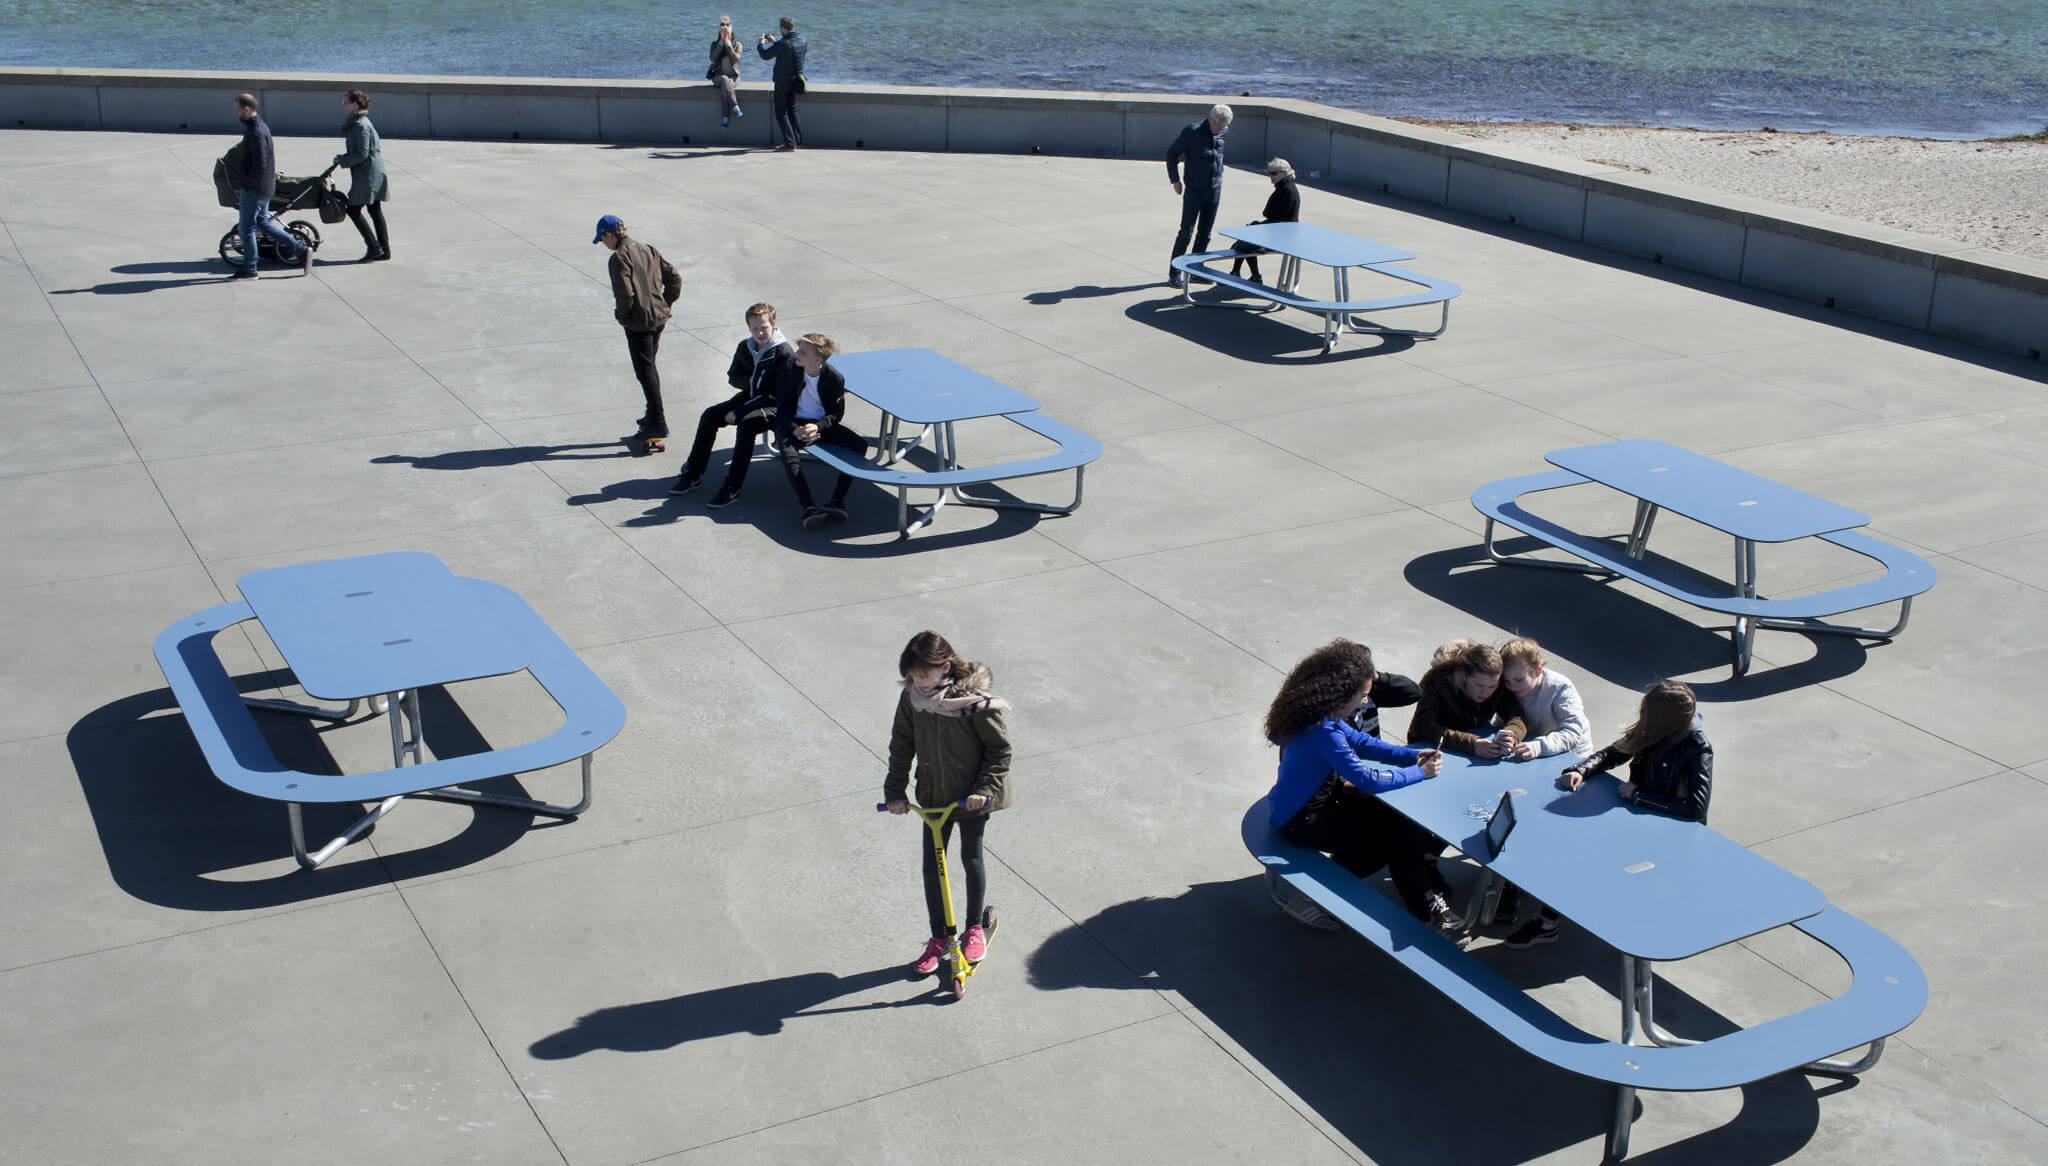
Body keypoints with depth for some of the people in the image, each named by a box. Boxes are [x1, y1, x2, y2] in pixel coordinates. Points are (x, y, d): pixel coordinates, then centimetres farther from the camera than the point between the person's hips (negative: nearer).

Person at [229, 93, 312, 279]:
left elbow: (260, 165, -25)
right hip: (266, 186, 10)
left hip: (254, 188, -10)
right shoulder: (261, 126, 10)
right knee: (264, 222, 18)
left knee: (246, 228, 0)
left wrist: (246, 183, -16)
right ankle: (301, 251, 15)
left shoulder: (255, 132, -21)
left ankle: (249, 269, 9)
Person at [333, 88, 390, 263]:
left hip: (367, 174, -10)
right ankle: (384, 250, 14)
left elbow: (362, 154, -21)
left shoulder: (361, 126, -18)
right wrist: (343, 159, 10)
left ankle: (374, 248, -4)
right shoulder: (355, 123, 14)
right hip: (374, 172, 10)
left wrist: (341, 159, -11)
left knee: (354, 210, -5)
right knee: (375, 210, 11)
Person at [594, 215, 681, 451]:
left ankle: (658, 423, -3)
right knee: (650, 366, 21)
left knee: (645, 370, -3)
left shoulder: (619, 258, -15)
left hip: (638, 323, -8)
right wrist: (666, 303, 16)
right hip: (659, 317, 8)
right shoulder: (648, 250, 9)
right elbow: (674, 278, 9)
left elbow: (625, 294, -23)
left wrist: (621, 315, -5)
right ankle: (653, 414, 30)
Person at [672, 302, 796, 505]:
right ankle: (693, 474, 0)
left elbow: (777, 394, -21)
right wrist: (753, 381, -12)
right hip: (750, 398, 8)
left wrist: (740, 412, -21)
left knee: (747, 425, -34)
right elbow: (733, 377, 13)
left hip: (774, 406, -7)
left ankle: (732, 487, -31)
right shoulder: (745, 347, 4)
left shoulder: (784, 353, -19)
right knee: (709, 416, -8)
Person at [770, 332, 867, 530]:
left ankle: (836, 501, -28)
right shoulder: (789, 370, -6)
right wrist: (795, 429, -18)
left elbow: (836, 413, 0)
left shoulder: (835, 378, -8)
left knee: (860, 444, -22)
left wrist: (818, 427, -21)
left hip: (821, 424, 1)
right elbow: (782, 406, -1)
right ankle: (808, 508, -42)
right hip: (794, 423, -1)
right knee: (788, 454, -35)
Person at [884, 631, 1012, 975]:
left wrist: (986, 788, -20)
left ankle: (975, 928, 33)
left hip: (971, 797, -4)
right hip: (933, 796, 4)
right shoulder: (912, 698, -10)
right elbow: (901, 745, 2)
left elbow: (1000, 749, -13)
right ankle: (938, 937, 24)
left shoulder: (975, 702, -23)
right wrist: (895, 792, -3)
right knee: (931, 865, 7)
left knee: (971, 859, 12)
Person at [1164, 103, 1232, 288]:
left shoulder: (1223, 132, 4)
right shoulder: (1192, 131, -12)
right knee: (1186, 232, -6)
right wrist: (1175, 180, -3)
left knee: (1205, 233, 9)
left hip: (1215, 189, 5)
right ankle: (1174, 273, 0)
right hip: (1195, 190, -5)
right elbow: (1172, 153, -4)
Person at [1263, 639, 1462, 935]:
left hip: (1317, 801, 9)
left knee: (1396, 819, 12)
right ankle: (1427, 913, 11)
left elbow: (1362, 741, 10)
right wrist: (1419, 772, -16)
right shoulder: (1323, 732, -31)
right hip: (1300, 822, -9)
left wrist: (1413, 756, -1)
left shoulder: (1325, 716, -3)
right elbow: (1368, 779, -28)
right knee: (1400, 836, -5)